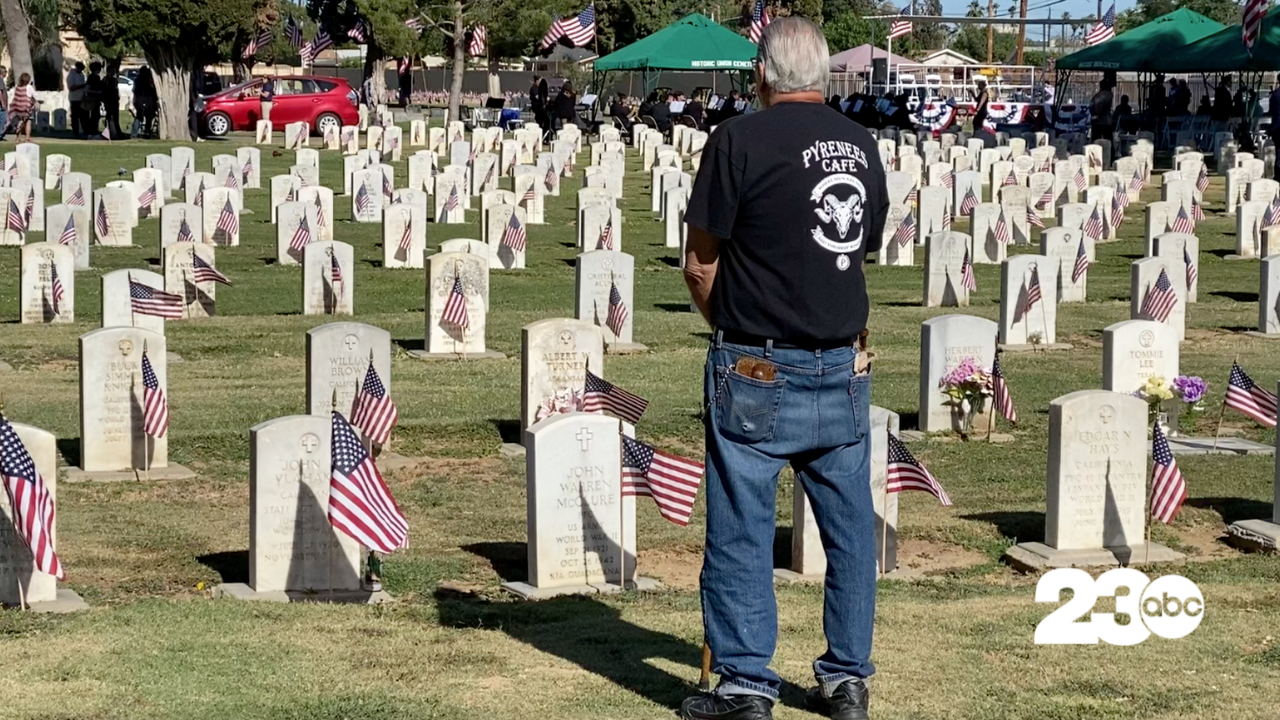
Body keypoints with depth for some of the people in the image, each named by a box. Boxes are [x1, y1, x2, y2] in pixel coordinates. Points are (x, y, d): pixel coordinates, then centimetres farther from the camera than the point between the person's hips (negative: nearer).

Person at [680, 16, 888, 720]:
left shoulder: (739, 140, -10)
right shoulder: (862, 146, 6)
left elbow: (700, 266, -5)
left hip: (758, 373, -5)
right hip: (843, 370, 5)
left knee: (740, 529, 3)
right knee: (849, 526, 11)